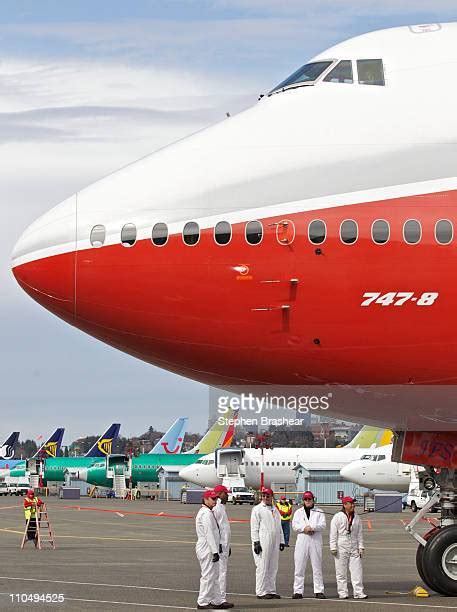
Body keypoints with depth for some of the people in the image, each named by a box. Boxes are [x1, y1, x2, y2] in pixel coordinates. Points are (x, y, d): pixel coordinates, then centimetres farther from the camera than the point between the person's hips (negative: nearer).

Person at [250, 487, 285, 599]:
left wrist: (281, 541, 16)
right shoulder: (257, 509, 0)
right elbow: (254, 527, -6)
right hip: (263, 542, -7)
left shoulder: (275, 510, 19)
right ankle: (261, 592, -6)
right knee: (262, 567, -8)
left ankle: (271, 591, 12)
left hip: (274, 543, 7)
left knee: (273, 567, 7)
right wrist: (256, 542, -13)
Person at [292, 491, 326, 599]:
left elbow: (322, 525, -3)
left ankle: (319, 591, 3)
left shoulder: (319, 512, 11)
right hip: (302, 541, 1)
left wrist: (311, 527, -17)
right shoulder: (298, 512, 15)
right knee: (299, 567, -2)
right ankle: (298, 591, -1)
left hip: (315, 542, -1)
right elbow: (295, 525, 2)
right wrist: (305, 528, -14)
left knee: (317, 567, 0)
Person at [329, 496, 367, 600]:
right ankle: (342, 593, 6)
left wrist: (361, 547, 8)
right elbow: (333, 533, -5)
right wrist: (333, 547, -10)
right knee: (341, 571, 0)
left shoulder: (356, 517, 11)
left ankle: (358, 592, -2)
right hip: (341, 548, -4)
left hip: (354, 548, 4)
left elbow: (359, 534, 15)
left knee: (357, 570, -3)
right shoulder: (338, 517, -3)